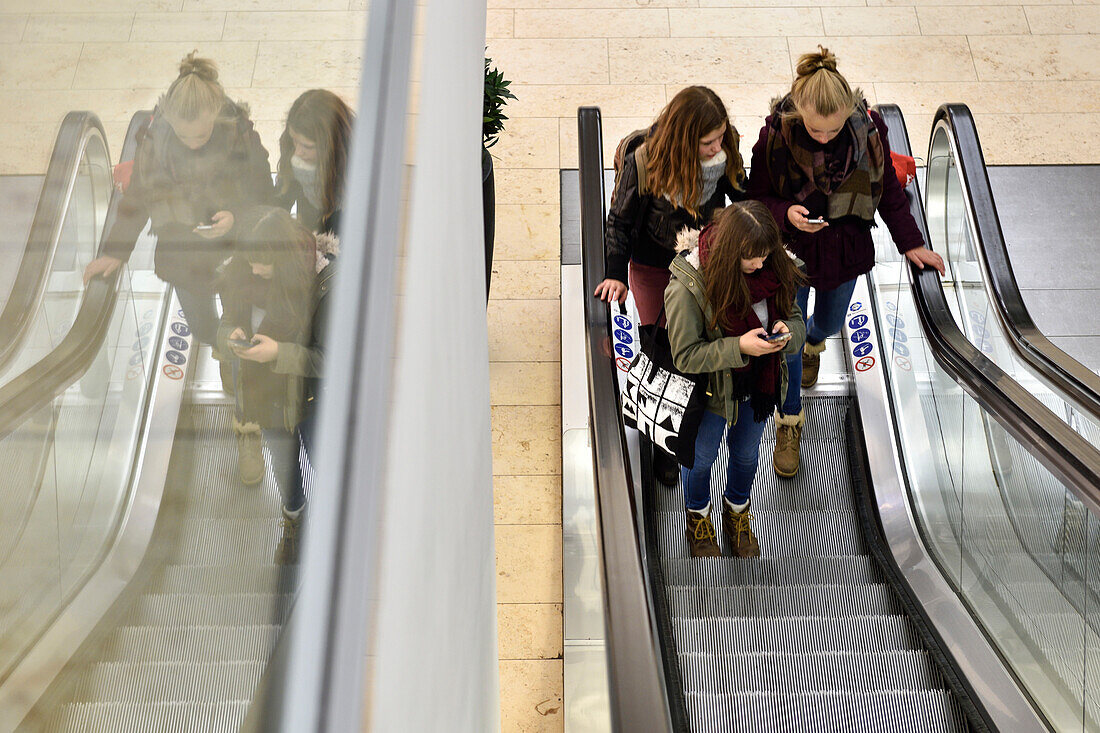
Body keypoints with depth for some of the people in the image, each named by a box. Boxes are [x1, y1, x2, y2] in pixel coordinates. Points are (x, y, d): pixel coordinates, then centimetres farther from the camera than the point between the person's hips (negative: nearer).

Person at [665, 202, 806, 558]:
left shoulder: (771, 268, -16)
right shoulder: (687, 286, -31)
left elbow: (795, 317, -3)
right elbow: (685, 356, -26)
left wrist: (786, 330, -28)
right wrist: (739, 347, -38)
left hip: (759, 387, 4)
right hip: (711, 391, -4)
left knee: (746, 455, 27)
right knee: (700, 459, 21)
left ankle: (737, 515, 58)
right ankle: (698, 520, 53)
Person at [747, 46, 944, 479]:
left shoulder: (868, 131, -18)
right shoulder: (776, 135, -24)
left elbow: (888, 189, -1)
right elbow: (757, 197, -11)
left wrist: (910, 243, 2)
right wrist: (786, 213, -32)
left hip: (846, 250, 3)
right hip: (792, 252, -2)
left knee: (830, 323, 25)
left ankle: (814, 341, 66)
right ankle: (790, 422, 30)